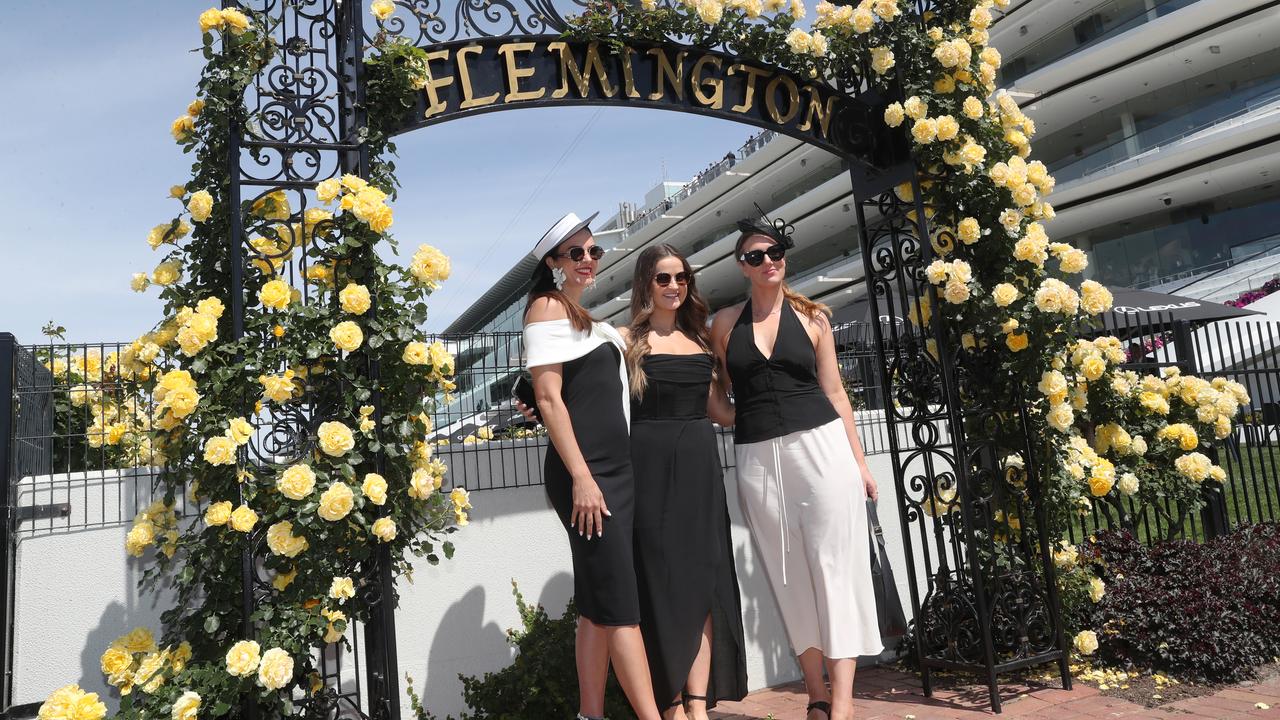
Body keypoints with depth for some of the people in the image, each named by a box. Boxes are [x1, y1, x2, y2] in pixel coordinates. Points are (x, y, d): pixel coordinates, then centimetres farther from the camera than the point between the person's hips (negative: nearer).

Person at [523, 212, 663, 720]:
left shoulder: (588, 318, 20)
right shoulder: (547, 307, -4)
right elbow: (548, 397, -13)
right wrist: (581, 477, -19)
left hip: (616, 467, 8)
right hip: (583, 471, -8)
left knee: (599, 604, 10)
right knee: (621, 602, -8)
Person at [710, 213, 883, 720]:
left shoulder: (813, 316, 8)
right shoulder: (725, 323, 9)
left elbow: (834, 392, 8)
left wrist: (859, 461, 5)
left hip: (821, 445, -1)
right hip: (758, 458, 1)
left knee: (833, 565, -3)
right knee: (790, 575, 6)